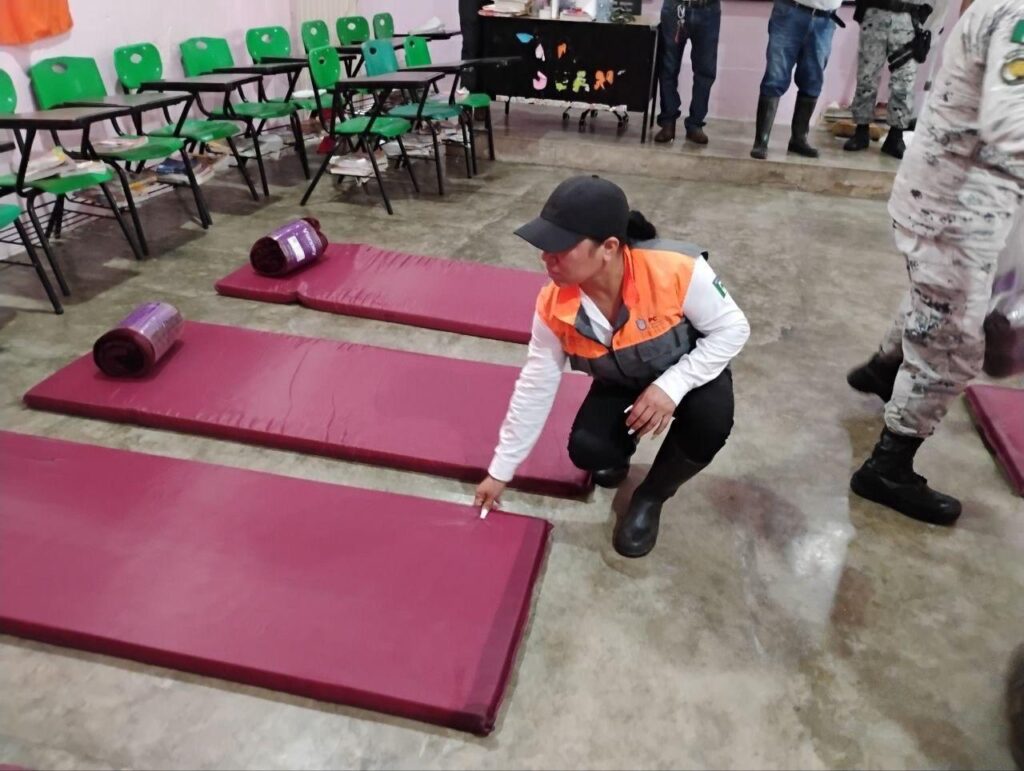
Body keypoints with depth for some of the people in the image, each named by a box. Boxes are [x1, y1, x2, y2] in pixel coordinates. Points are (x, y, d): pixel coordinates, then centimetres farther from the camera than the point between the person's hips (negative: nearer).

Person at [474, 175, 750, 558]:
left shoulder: (676, 271, -36)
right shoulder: (554, 307, -24)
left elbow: (732, 328, -20)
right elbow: (534, 388, -14)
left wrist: (671, 385, -34)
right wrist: (500, 471, -8)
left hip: (691, 372, -1)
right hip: (622, 385, 2)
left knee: (709, 420, -33)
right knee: (586, 450, -23)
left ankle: (651, 496, -2)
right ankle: (622, 450, 17)